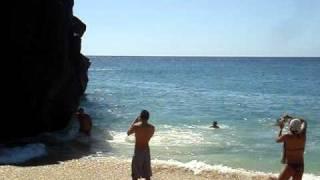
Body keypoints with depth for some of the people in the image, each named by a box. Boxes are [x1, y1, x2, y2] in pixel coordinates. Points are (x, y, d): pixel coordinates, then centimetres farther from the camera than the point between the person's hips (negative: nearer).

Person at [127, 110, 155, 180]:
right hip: (147, 150, 4)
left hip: (138, 151, -4)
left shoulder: (136, 126, -18)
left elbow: (128, 133, 2)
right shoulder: (152, 127, -7)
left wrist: (134, 121, 8)